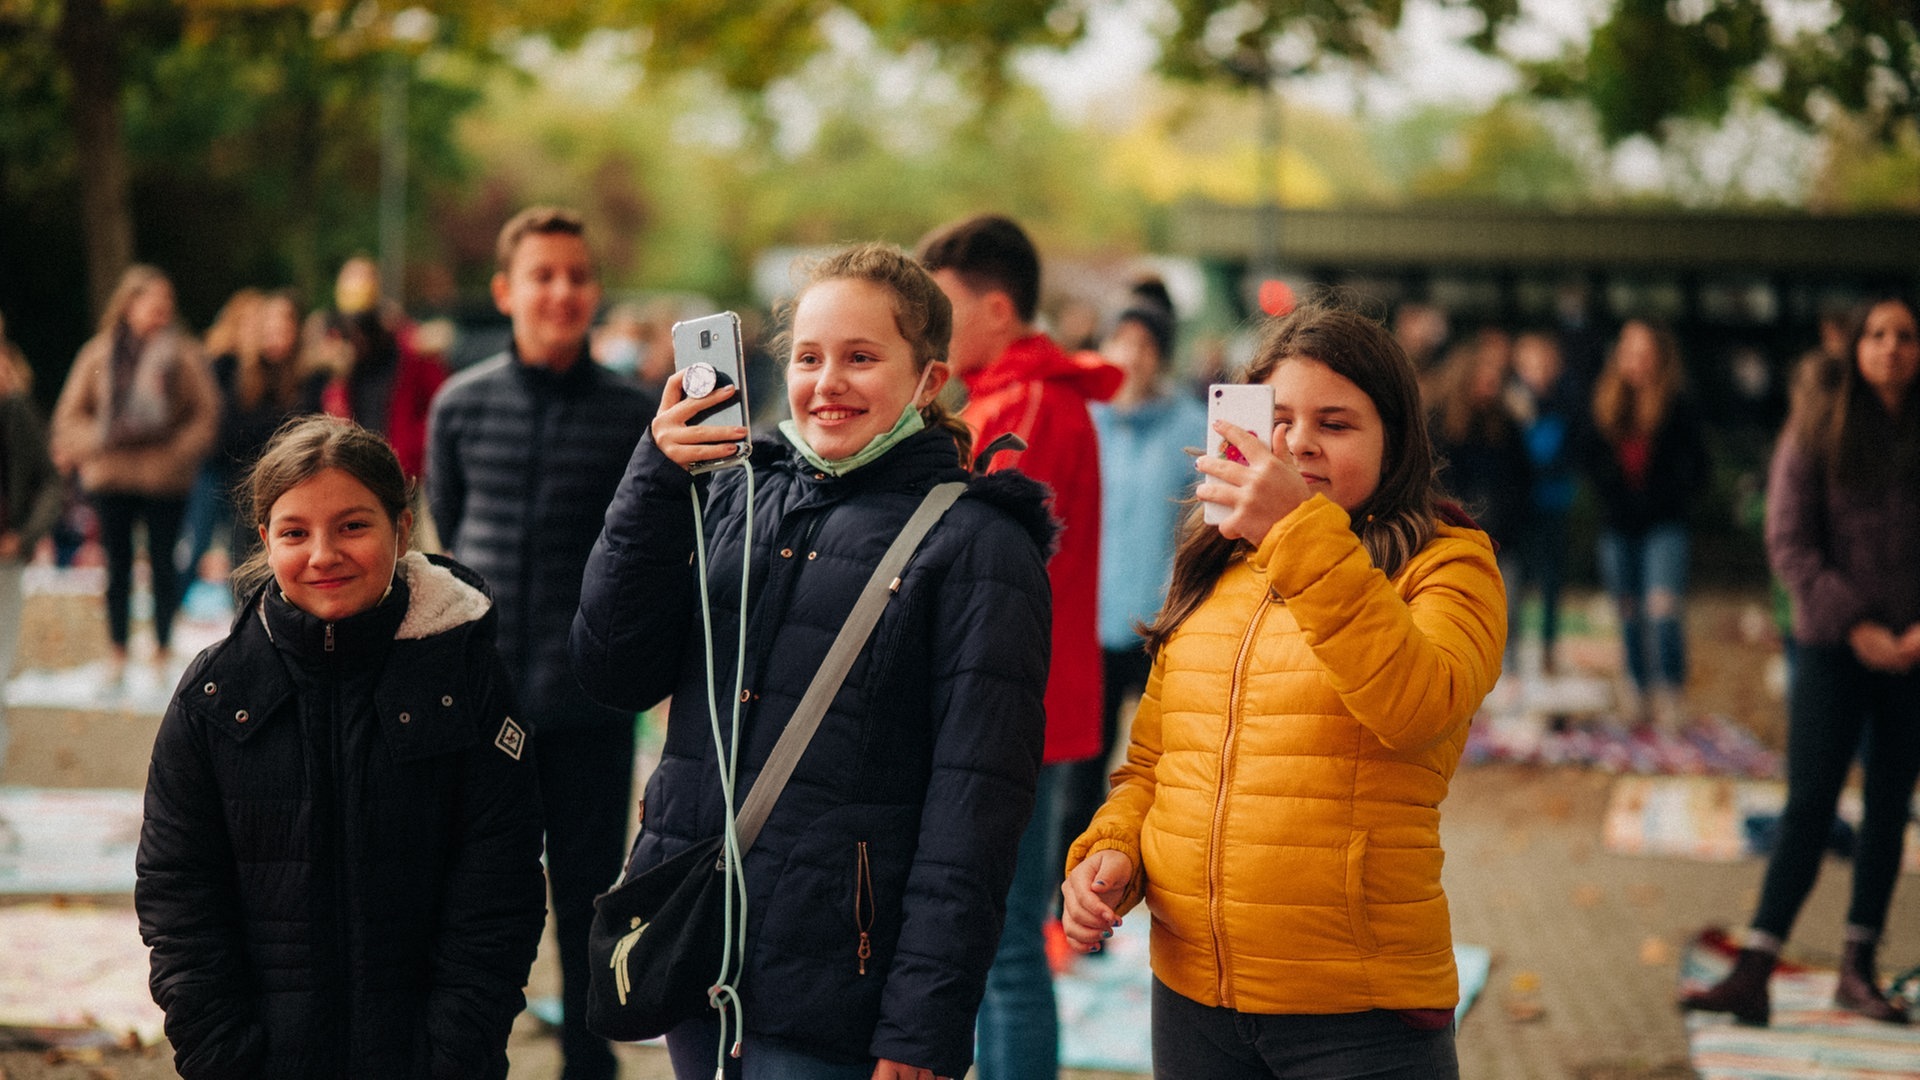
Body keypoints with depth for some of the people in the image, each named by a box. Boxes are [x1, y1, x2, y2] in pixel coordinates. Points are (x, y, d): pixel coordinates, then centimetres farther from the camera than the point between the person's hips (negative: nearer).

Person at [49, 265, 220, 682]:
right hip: (110, 473, 2)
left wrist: (179, 452, -15)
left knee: (162, 562, 4)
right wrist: (95, 441, -8)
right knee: (117, 564, 8)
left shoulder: (182, 353, 0)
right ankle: (118, 652, 16)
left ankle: (164, 648, 14)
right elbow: (71, 413, 9)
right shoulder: (100, 353, 5)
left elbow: (207, 413, -2)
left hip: (164, 477, -2)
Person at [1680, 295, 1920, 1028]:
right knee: (1808, 808, -6)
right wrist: (1852, 623, -12)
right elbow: (1788, 541, -5)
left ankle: (1859, 969, 18)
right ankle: (1753, 974, -6)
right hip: (1832, 645, -2)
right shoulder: (1818, 429, -1)